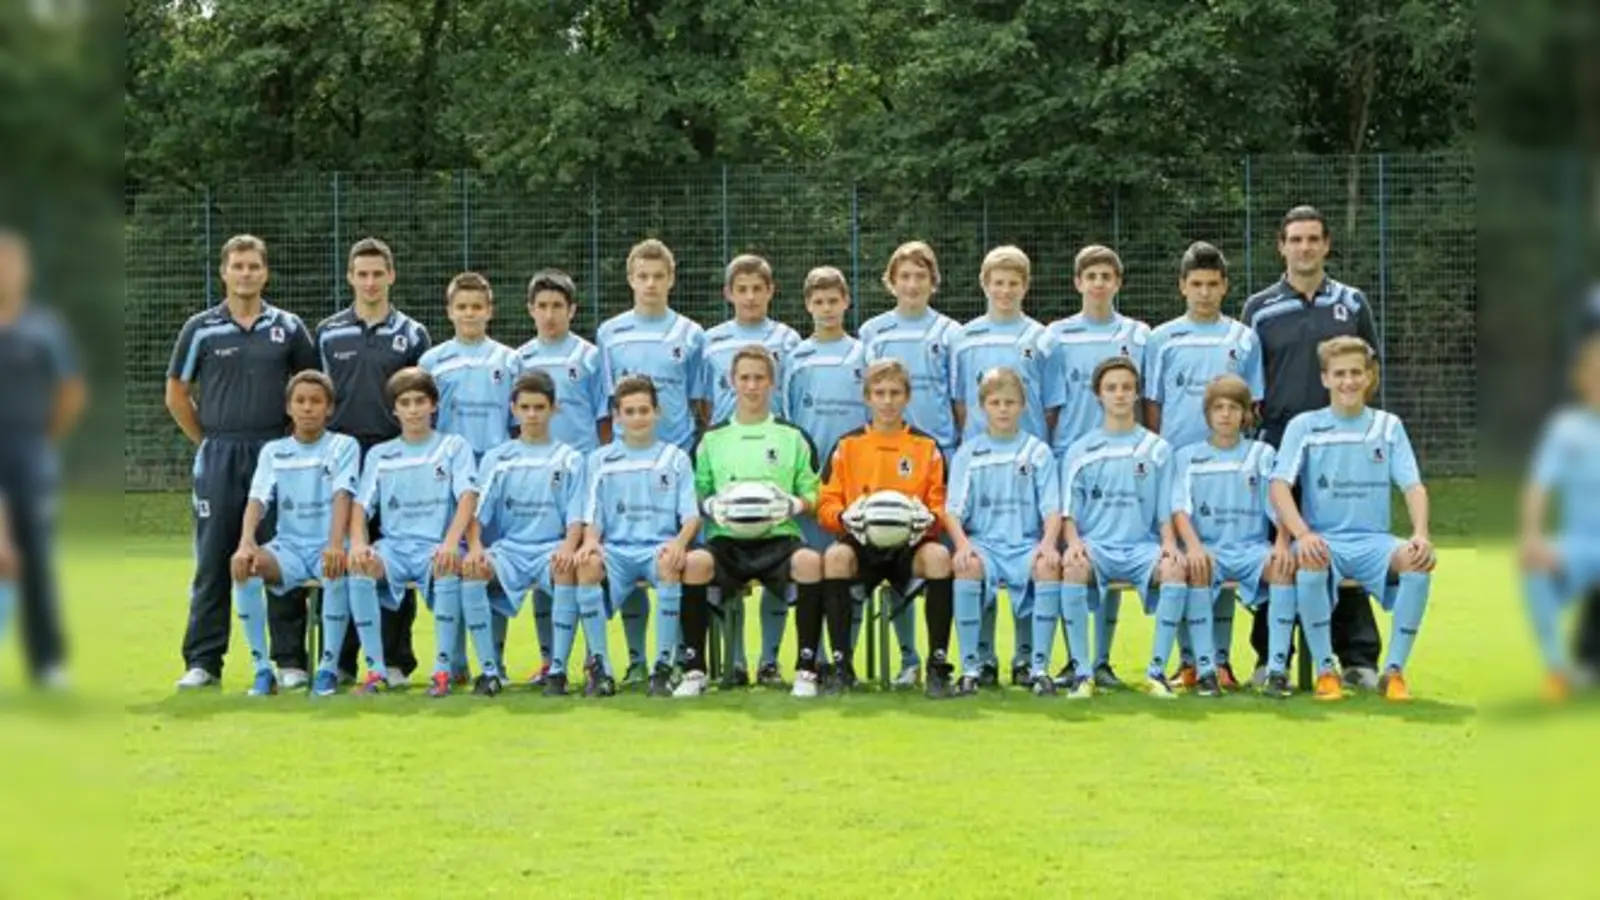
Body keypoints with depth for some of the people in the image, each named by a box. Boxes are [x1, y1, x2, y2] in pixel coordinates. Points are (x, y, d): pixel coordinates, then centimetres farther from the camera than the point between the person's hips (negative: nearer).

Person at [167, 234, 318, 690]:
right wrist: (208, 442, 4)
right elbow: (177, 395, 8)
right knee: (213, 561, 3)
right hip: (218, 458, 0)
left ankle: (291, 659, 7)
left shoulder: (288, 327, 6)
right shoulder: (200, 328, 4)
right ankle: (203, 662, 9)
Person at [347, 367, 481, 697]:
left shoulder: (454, 446, 8)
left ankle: (442, 670, -27)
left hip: (437, 547, -2)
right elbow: (361, 506, 8)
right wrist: (358, 542, -14)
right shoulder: (379, 455, 16)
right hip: (394, 545, 3)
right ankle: (376, 670, -24)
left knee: (447, 567, -37)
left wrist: (450, 542, -24)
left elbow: (468, 497, -6)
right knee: (359, 566, -30)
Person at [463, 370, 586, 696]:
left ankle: (557, 669, -31)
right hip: (507, 547, 1)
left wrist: (569, 546, -19)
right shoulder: (496, 459, 15)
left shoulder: (569, 459, 13)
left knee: (567, 569, -37)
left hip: (552, 547, -1)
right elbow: (478, 512, 5)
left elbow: (576, 516, 3)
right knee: (471, 569, -32)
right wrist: (475, 546, -16)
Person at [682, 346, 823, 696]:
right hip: (727, 539, 1)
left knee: (810, 562, -36)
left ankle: (806, 669, -22)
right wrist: (711, 506, -7)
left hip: (779, 536, -1)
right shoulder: (712, 439, 16)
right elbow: (697, 493, 15)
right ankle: (694, 670, -18)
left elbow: (812, 495, 12)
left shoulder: (793, 437, 14)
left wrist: (797, 504, -9)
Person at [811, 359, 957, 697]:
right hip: (861, 543, 0)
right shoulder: (847, 445, 11)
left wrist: (927, 518, -15)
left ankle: (938, 663, -24)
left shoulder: (927, 447, 10)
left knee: (939, 557, -33)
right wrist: (845, 516, -15)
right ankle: (841, 663, -25)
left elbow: (944, 508, 8)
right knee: (835, 556, -34)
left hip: (910, 544, 0)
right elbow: (826, 505, 7)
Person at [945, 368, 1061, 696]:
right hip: (983, 541, 0)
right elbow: (954, 509, 3)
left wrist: (1048, 543, -16)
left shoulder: (1038, 451, 11)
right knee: (968, 566, -35)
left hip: (1026, 543, 0)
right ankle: (970, 668, -27)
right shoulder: (968, 453, 11)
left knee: (1048, 567, -33)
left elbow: (1051, 509, 3)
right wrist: (962, 543, -17)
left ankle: (1038, 665, -23)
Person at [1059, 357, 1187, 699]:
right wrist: (1074, 541, -14)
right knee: (1074, 567, -35)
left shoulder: (1157, 449, 12)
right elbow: (1069, 512, 6)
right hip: (1095, 545, 0)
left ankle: (1157, 669, -22)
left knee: (1174, 569, -33)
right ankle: (1082, 671, -26)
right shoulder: (1080, 450, 11)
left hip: (1142, 545, 1)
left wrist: (1168, 543, -10)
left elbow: (1165, 512, 10)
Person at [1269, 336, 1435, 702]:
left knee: (1420, 561, -30)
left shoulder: (1388, 426, 10)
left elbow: (1413, 486, 2)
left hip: (1373, 541, 2)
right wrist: (1303, 535, -25)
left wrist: (1421, 534, -18)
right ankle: (1325, 671, -20)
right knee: (1311, 563, -38)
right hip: (1322, 539, -2)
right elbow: (1279, 486, -7)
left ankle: (1394, 671, -16)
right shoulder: (1304, 426, 4)